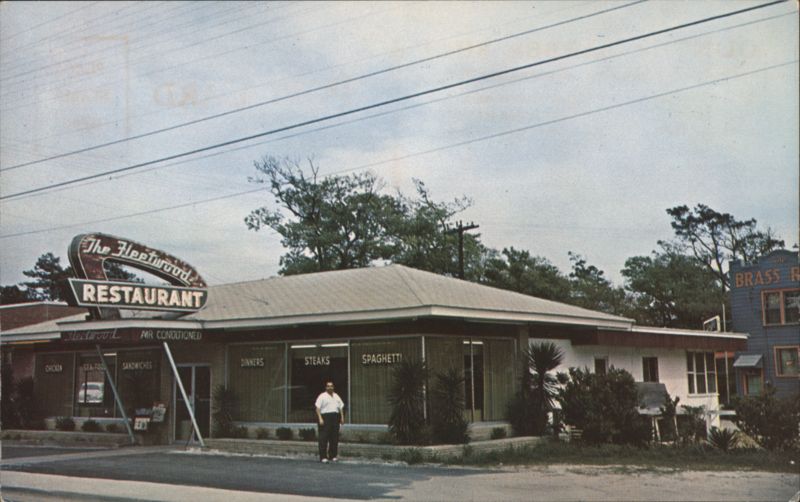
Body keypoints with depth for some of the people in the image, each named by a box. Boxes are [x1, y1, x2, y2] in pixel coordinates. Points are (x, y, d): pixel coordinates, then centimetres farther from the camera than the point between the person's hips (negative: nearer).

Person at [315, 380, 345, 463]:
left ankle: (333, 456, 15)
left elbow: (341, 407, 22)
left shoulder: (336, 396, 19)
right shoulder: (322, 396, 1)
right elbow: (318, 408, -6)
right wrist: (320, 418, -16)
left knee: (334, 438, 6)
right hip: (325, 417, -6)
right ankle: (323, 457, -6)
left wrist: (342, 417, 11)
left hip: (335, 417, 6)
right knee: (324, 438, -8)